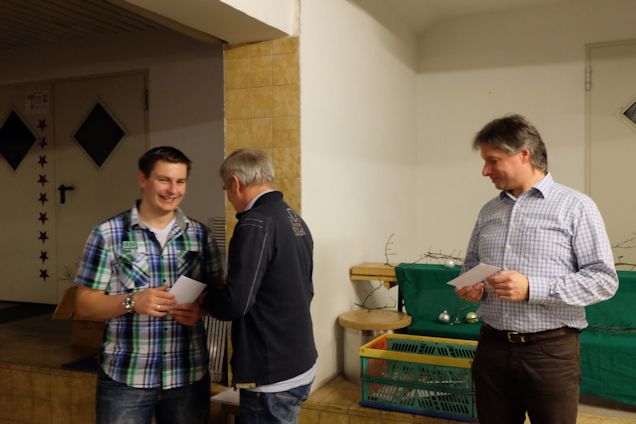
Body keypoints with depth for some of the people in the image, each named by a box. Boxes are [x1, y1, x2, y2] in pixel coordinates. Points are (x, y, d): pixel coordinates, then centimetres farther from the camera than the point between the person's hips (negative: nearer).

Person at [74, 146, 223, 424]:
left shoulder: (199, 234, 4)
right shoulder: (107, 234, -4)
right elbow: (84, 305, -3)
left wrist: (201, 307, -13)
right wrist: (131, 301, -19)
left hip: (189, 374, 3)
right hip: (124, 377, -2)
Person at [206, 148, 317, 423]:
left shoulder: (255, 224, -19)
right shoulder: (295, 220, 9)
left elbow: (235, 303, -24)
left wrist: (205, 299, -3)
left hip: (272, 377, -9)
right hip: (301, 366, 9)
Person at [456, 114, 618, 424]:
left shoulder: (575, 206, -5)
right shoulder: (489, 211, 11)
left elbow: (603, 279, -10)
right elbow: (471, 264, 22)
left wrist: (532, 289, -20)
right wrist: (470, 286, -2)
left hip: (550, 349, -4)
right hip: (492, 347, 5)